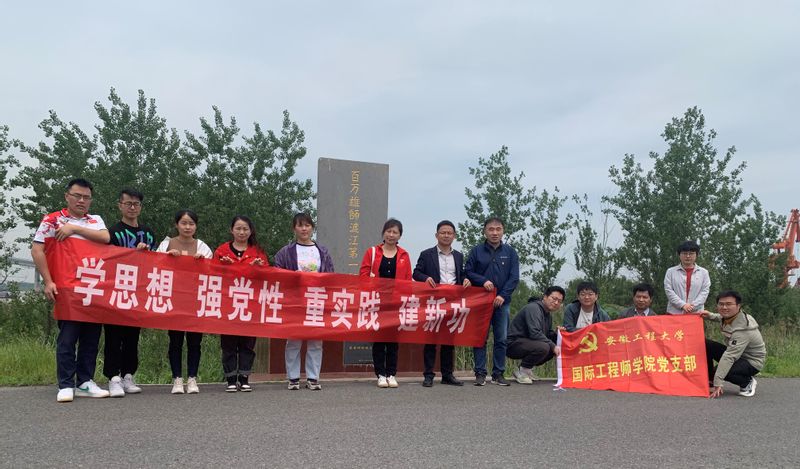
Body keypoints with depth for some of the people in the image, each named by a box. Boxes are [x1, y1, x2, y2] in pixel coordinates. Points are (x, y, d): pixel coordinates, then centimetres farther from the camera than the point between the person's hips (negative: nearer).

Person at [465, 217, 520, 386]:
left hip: (502, 302, 1)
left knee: (501, 339, 4)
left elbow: (514, 277, 1)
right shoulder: (477, 251, 4)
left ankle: (498, 374, 12)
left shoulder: (510, 252, 7)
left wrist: (503, 295, -11)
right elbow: (468, 272, 2)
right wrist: (483, 281, -14)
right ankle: (480, 373, 6)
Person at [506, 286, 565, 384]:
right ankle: (521, 371, -10)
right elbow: (535, 333, -26)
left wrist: (558, 335, -3)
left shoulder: (548, 314, 16)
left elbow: (549, 333, 19)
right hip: (514, 343, -10)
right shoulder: (533, 308, -16)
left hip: (527, 343, 10)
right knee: (543, 347, -32)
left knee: (556, 347, 4)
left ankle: (527, 369, 9)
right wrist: (553, 346, -23)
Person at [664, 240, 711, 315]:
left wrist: (693, 305, -10)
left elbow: (705, 291, 3)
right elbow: (668, 290, 0)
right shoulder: (671, 271, 9)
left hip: (696, 313, 1)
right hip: (675, 313, 0)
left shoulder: (703, 272, 12)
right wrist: (682, 305, -12)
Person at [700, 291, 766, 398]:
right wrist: (709, 315, 5)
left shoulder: (742, 329, -33)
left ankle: (747, 382, -3)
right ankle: (709, 382, 5)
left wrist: (718, 384, -40)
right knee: (706, 344, -7)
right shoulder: (728, 316, -6)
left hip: (752, 362, -9)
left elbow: (729, 357, -38)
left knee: (718, 372, -32)